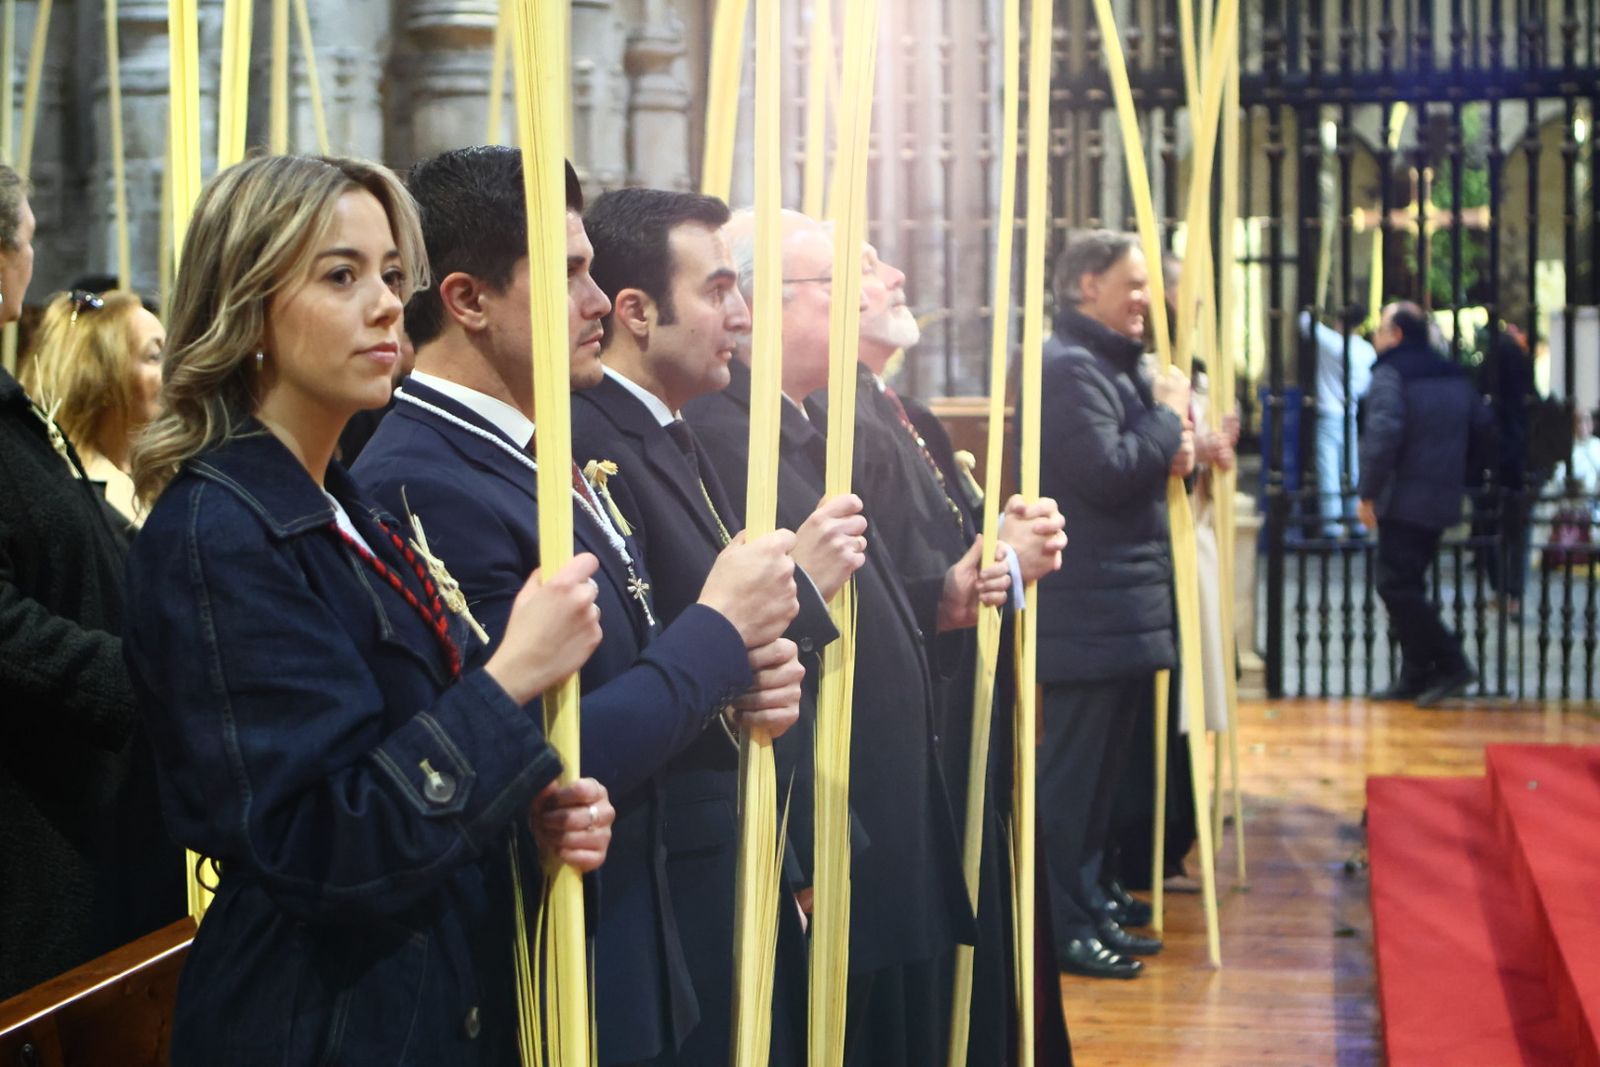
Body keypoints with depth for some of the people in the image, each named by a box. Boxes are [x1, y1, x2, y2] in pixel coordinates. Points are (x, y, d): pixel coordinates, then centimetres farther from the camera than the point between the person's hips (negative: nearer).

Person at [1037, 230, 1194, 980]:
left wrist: (1170, 449, 2)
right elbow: (1106, 473, -23)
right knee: (1074, 773, -4)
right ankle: (1064, 929, 3)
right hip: (1090, 614, -11)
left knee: (1100, 774, 15)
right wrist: (1168, 417, -10)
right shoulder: (1069, 366, -15)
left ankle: (1090, 912, 23)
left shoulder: (1112, 364, 19)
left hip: (1125, 606, 11)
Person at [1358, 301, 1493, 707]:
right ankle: (1416, 675, 14)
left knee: (1396, 586, -7)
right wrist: (1462, 475, 22)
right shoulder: (1454, 376, 14)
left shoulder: (1390, 375, -11)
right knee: (1409, 584, 14)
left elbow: (1383, 435, -22)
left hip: (1403, 501, -9)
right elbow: (1481, 427, 17)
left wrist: (1368, 493, -16)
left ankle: (1451, 663, -11)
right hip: (1444, 501, 9)